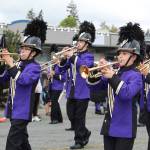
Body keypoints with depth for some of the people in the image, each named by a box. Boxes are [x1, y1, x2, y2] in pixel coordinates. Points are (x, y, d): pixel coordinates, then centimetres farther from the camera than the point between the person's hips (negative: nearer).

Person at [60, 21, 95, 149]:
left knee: (79, 117, -2)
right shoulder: (73, 53, 12)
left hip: (82, 92, -6)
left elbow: (84, 65, -27)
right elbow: (63, 68, 7)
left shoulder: (88, 56, -5)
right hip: (71, 91, 6)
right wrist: (64, 58, -11)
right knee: (72, 116, 11)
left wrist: (72, 57, -31)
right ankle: (85, 133, 30)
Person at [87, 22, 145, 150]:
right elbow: (94, 87, 12)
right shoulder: (115, 72, 11)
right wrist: (97, 72, -6)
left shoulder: (135, 75, -9)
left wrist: (113, 77, -30)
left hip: (124, 129, -7)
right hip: (109, 126, 7)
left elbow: (127, 94, -26)